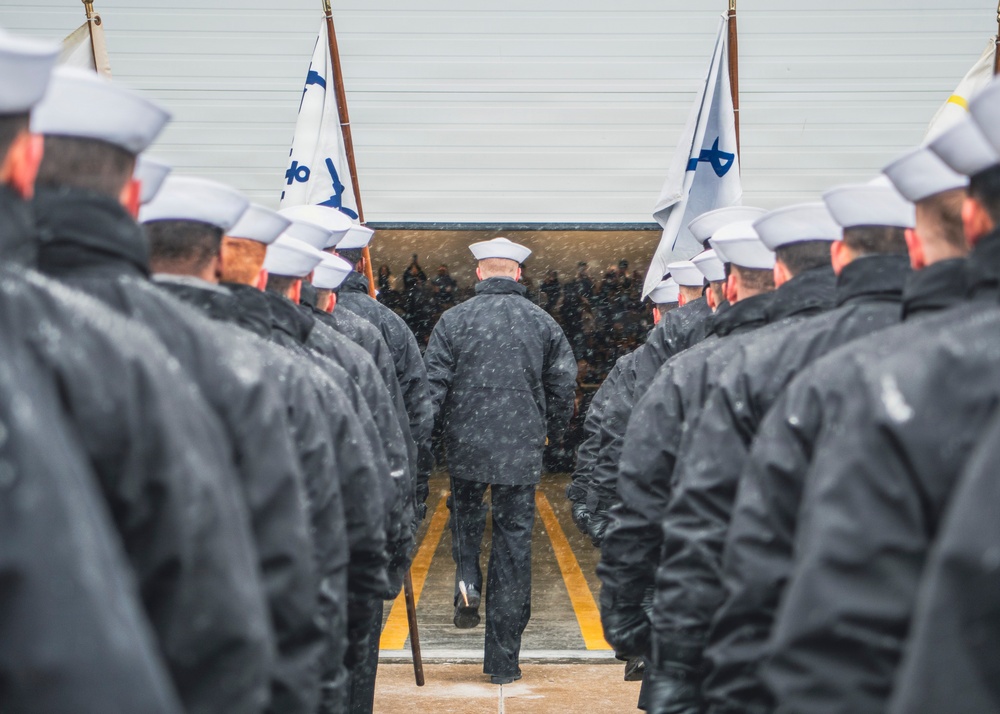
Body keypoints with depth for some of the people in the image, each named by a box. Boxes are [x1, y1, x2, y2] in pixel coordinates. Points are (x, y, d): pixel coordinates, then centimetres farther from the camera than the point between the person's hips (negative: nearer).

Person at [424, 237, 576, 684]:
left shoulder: (454, 320, -3)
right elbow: (563, 386, 7)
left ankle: (466, 577, 0)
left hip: (467, 446, 0)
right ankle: (503, 662, 8)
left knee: (466, 509, 29)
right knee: (514, 544, 5)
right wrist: (549, 433, 23)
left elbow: (433, 387, -5)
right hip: (522, 452, 1)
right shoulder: (543, 323, 3)